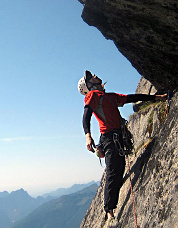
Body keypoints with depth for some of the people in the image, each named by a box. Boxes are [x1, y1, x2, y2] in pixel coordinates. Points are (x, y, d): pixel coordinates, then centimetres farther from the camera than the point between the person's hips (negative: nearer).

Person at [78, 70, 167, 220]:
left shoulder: (110, 96, 26)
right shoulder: (92, 95, 3)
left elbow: (132, 98, 30)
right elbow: (86, 117, -10)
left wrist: (155, 97, 29)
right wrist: (88, 135, -28)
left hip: (120, 137, 8)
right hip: (109, 136, -8)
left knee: (119, 174, 5)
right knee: (113, 175, -13)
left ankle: (113, 207, 8)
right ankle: (109, 211, -10)